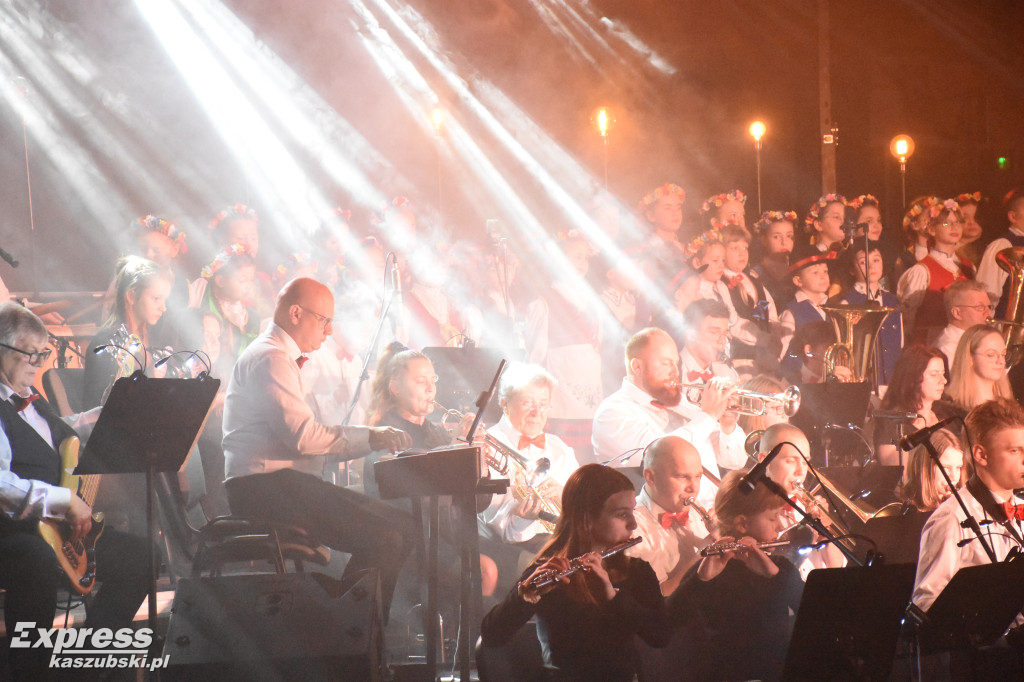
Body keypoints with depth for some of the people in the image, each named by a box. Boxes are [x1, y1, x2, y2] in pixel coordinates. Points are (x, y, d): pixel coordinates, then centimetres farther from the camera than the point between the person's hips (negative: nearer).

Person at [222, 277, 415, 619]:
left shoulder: (282, 359, 25)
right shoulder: (270, 358, -10)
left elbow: (309, 434, 20)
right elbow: (301, 436, -21)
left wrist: (374, 437, 7)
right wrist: (368, 437, -12)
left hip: (284, 484, 11)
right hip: (265, 488, -11)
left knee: (402, 527, 1)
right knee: (382, 538, -23)